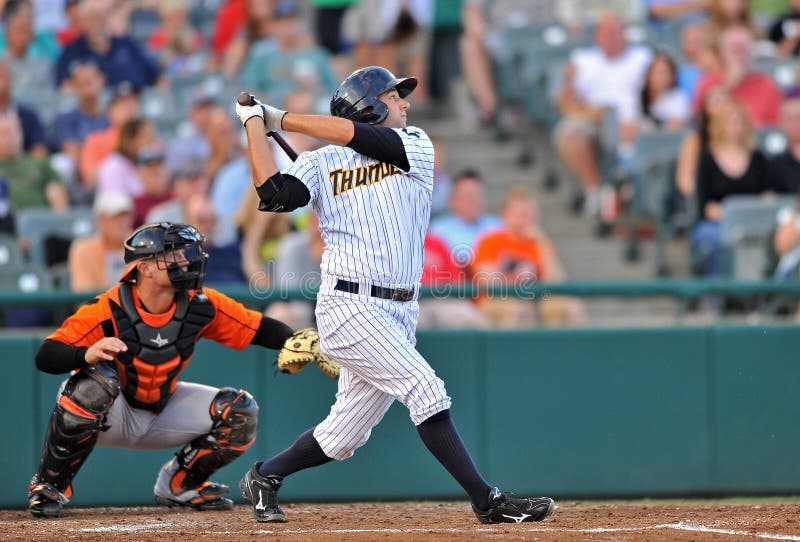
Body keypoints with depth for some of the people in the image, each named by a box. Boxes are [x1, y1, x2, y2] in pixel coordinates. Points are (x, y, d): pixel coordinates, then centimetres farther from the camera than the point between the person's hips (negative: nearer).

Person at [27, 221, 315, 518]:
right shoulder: (108, 310, -27)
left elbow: (260, 329, -9)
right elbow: (45, 357, -33)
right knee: (96, 380, -38)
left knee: (240, 412, -9)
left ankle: (178, 484, 13)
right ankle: (48, 485, -18)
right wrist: (86, 354, -54)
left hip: (161, 413, 5)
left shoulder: (200, 305, -13)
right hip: (108, 415, -5)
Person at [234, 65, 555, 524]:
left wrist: (281, 119, 1)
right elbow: (275, 194, -12)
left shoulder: (415, 146, 11)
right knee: (424, 388, -18)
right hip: (349, 308, -5)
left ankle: (265, 477, 29)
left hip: (398, 313, 5)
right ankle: (488, 501, -18)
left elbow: (354, 135, -5)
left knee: (344, 435, 7)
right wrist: (255, 124, -6)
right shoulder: (321, 163, 6)